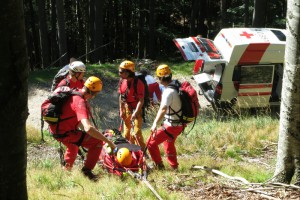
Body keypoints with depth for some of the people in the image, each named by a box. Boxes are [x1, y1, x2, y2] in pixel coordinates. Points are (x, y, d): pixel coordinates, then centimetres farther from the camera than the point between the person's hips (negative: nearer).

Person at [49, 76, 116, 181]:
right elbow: (88, 128, -39)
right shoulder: (80, 103, -27)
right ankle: (87, 170, -1)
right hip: (64, 133, -9)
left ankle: (67, 168, 55)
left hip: (54, 128, 10)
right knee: (97, 142, -10)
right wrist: (108, 141, -35)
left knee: (73, 145, 40)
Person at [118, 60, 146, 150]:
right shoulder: (122, 81, -2)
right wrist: (121, 111, 7)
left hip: (136, 109, -7)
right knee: (126, 133, 14)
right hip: (126, 109, 7)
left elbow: (141, 100, -21)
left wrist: (135, 113, -25)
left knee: (137, 133, -13)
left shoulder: (138, 83, -21)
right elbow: (121, 97, 8)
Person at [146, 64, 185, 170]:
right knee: (168, 143, 30)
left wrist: (155, 123, -43)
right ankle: (174, 166, 41)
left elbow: (163, 109, -37)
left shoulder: (168, 91, -24)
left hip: (171, 125, -9)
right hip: (179, 124, 9)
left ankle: (159, 165, 6)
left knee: (151, 142, -1)